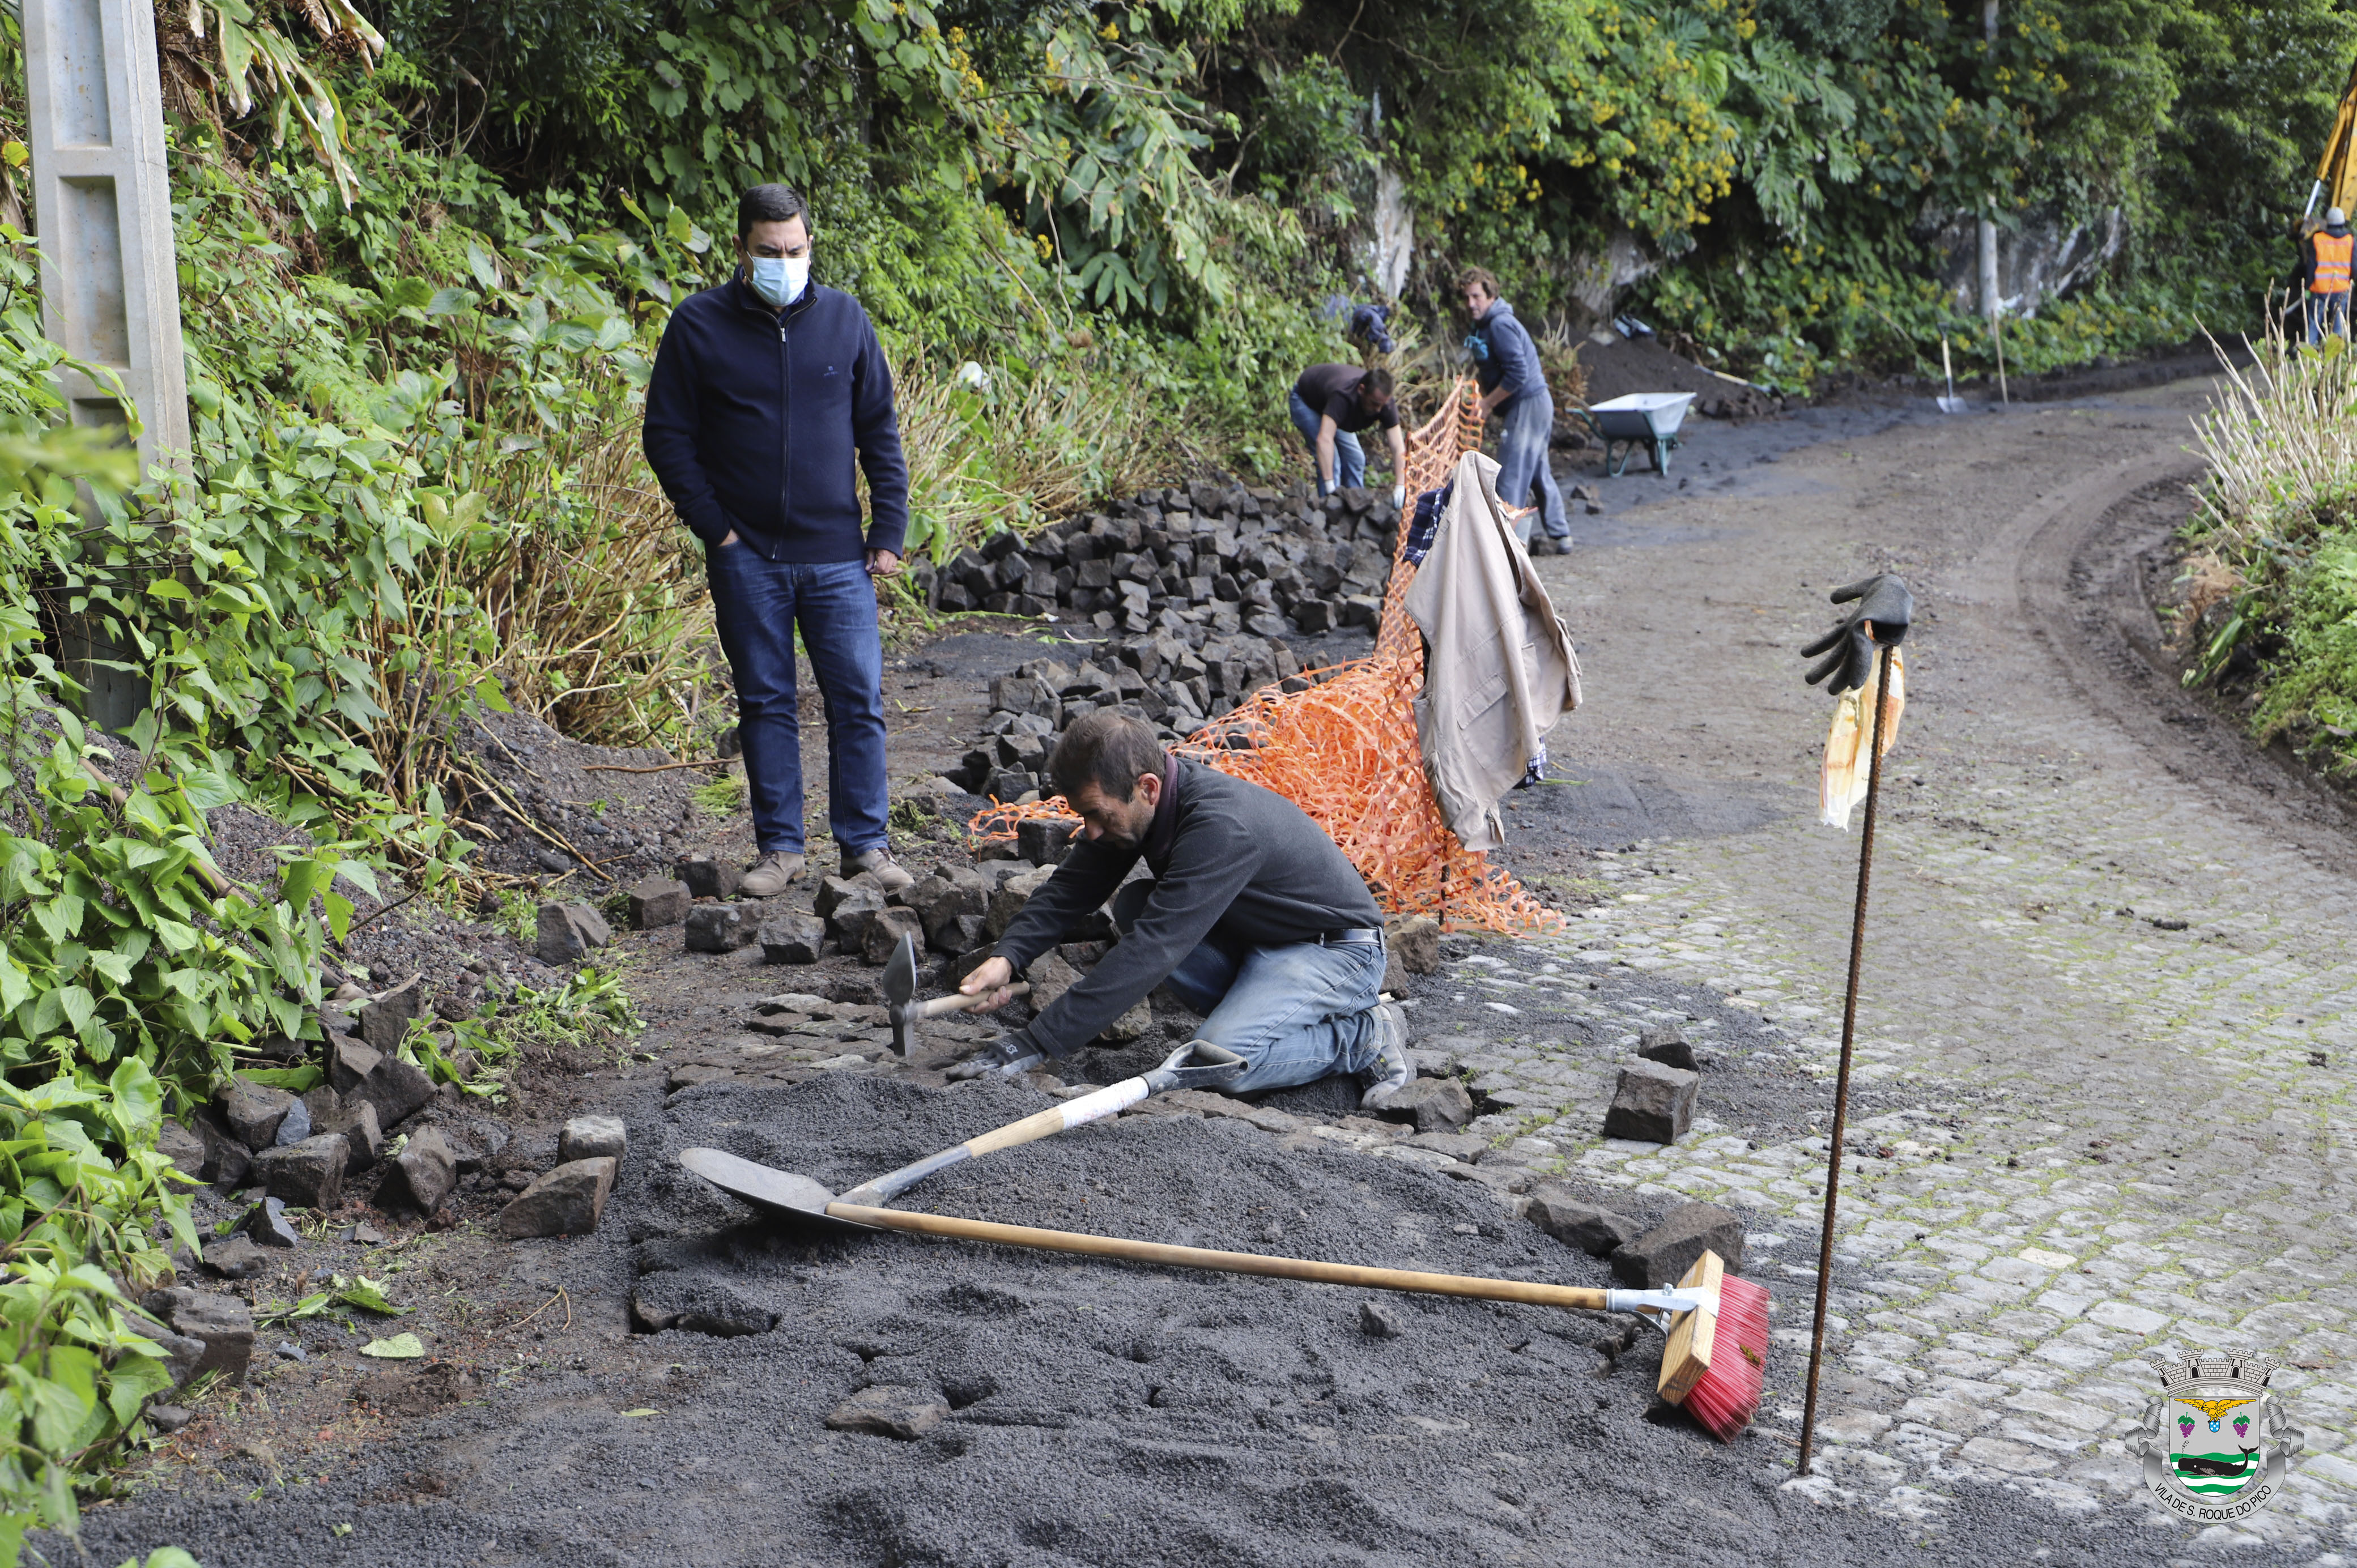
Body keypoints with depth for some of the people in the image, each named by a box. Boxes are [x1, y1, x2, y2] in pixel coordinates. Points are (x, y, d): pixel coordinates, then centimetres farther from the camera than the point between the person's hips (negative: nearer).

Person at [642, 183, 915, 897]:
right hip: (747, 556, -1)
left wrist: (889, 530, 3)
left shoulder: (844, 319, 5)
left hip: (837, 554, 1)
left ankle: (864, 844, 11)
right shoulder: (698, 326, -1)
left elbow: (879, 430, 9)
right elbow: (667, 435, 2)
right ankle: (779, 846, 15)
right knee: (765, 703, 6)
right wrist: (713, 528, -6)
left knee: (859, 699, 0)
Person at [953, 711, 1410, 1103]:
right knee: (1134, 908, -8)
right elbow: (1071, 888, -1)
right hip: (1255, 939, 9)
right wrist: (1007, 956, -22)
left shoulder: (1220, 826, -34)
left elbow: (1153, 952, -38)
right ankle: (1261, 1013, 0)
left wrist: (1035, 1043, -38)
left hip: (1337, 950, -9)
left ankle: (1363, 1036, -6)